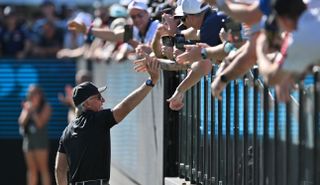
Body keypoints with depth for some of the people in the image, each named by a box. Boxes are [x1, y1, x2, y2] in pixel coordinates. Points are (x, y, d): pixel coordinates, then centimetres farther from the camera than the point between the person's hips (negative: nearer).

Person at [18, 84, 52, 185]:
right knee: (31, 169, 7)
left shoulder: (45, 107, -2)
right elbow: (22, 122, 6)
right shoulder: (27, 106, 13)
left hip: (40, 140, -5)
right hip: (28, 139, 5)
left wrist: (33, 111, -12)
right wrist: (27, 111, -7)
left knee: (43, 168, -8)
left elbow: (40, 123, -12)